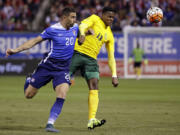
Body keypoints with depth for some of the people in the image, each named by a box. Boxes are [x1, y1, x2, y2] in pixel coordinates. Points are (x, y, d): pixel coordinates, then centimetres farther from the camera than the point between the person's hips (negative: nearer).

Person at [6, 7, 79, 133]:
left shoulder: (75, 28, 7)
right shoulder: (52, 30, -9)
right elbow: (35, 41, -6)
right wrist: (16, 50, -13)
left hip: (63, 69, 3)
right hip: (48, 65, -3)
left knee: (62, 96, -20)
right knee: (29, 94, 5)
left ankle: (50, 124, -14)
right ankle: (29, 81, 41)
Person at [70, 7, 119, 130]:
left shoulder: (109, 35, 17)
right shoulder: (94, 19, 5)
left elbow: (111, 57, 17)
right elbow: (83, 25, -17)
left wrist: (114, 75, 7)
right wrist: (82, 34, -41)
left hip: (91, 59, 4)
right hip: (77, 53, -4)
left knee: (94, 86, -13)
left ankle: (91, 120, -24)